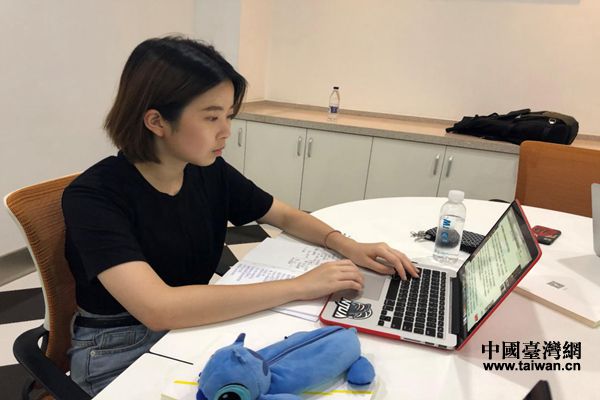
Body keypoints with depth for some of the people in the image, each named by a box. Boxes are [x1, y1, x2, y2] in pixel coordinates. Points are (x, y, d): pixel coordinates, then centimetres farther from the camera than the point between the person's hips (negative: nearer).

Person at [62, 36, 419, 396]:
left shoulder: (211, 172, -7)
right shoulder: (93, 197, -23)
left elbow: (287, 217, 6)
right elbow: (160, 309, -35)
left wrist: (346, 246, -13)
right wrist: (299, 287, -33)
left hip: (193, 330, 5)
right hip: (118, 356, -4)